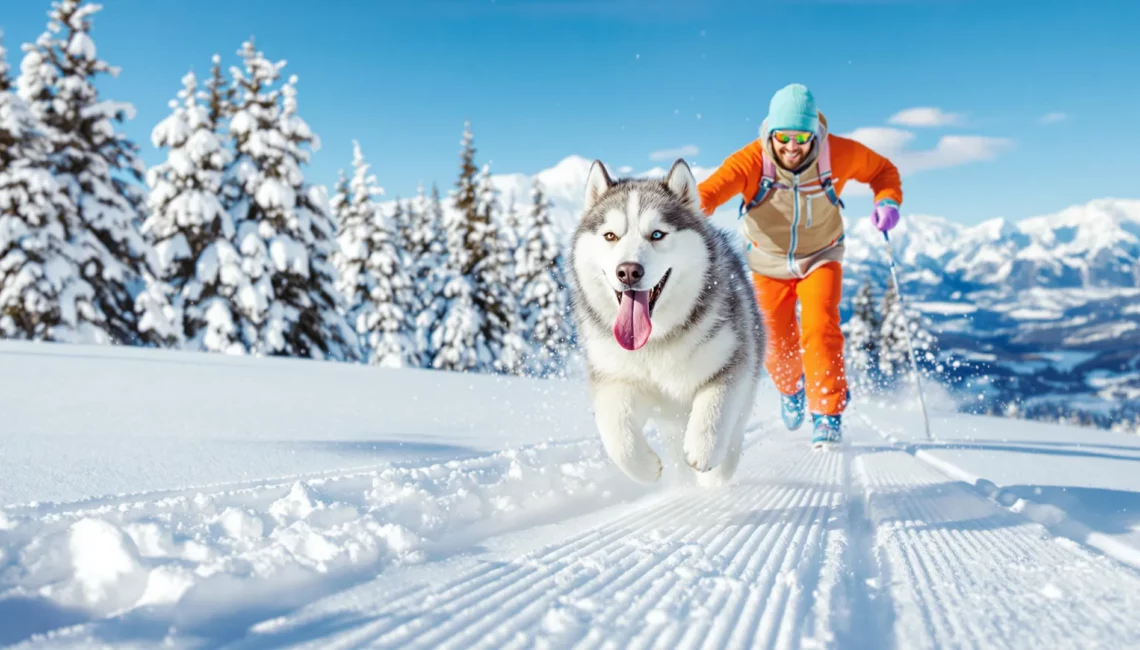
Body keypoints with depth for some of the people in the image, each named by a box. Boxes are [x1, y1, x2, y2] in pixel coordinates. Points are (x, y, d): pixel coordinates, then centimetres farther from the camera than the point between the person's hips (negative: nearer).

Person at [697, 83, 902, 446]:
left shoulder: (839, 155, -24)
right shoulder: (752, 161, -30)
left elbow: (883, 170, -6)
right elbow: (711, 189, -44)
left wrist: (888, 200, -26)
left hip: (820, 258, 0)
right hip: (769, 262, 0)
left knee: (819, 328, -20)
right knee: (776, 345, 8)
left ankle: (829, 415, -6)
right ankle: (791, 388, 43)